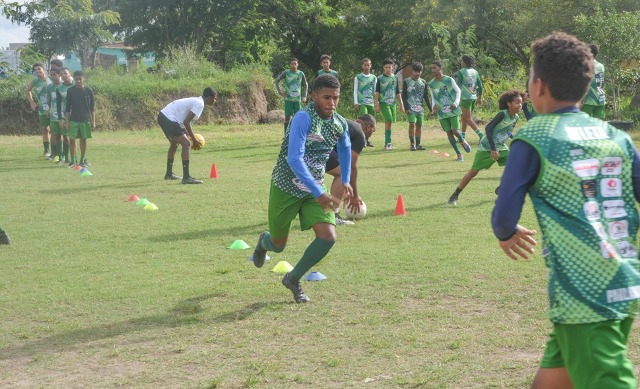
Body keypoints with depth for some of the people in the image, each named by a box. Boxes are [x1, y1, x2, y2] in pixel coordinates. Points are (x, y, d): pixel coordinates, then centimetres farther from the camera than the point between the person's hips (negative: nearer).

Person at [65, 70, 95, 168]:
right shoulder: (70, 90, 1)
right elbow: (68, 107, 4)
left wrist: (93, 121, 1)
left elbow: (92, 107, 4)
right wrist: (67, 121, -1)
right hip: (73, 119, 0)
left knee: (83, 139, 5)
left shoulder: (89, 90, 0)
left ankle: (82, 160, 16)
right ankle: (73, 160, 4)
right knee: (72, 139, -5)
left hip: (85, 119, 0)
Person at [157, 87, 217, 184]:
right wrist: (194, 140, -13)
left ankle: (169, 174, 41)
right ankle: (186, 178, -15)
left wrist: (188, 135, 18)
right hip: (169, 119, -11)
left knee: (175, 143, 28)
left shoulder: (195, 101, 18)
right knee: (186, 144, -11)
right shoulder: (199, 104, -12)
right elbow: (186, 122, -20)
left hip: (163, 116, 11)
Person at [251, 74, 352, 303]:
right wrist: (319, 193, -37)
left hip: (315, 189, 5)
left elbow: (345, 148, 22)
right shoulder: (303, 118, -24)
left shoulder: (340, 124, -3)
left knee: (328, 237, -16)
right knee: (278, 245, 9)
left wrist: (345, 180, 17)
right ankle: (264, 241, 50)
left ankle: (293, 279, 7)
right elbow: (294, 159, -33)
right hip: (286, 188, -5)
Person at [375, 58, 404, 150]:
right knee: (388, 121, -16)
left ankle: (387, 144, 10)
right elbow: (377, 93, -1)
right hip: (384, 103, -4)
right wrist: (377, 105, -8)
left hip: (393, 103, 4)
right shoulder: (380, 79, -1)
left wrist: (401, 104, 14)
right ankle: (388, 143, -16)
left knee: (390, 122, 5)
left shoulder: (395, 78, 11)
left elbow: (398, 92, 15)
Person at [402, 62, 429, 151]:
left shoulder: (423, 82, 10)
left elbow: (426, 96, 14)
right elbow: (404, 95, -2)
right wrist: (406, 107, -10)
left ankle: (418, 144, 10)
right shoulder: (406, 81, 0)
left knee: (419, 125, 4)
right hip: (410, 107, -4)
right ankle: (412, 144, -9)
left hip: (420, 108, 4)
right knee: (412, 124, -14)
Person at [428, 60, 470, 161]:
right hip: (442, 113, 3)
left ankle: (463, 142, 22)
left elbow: (458, 91, 2)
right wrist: (433, 107, -4)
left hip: (453, 110, -3)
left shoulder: (449, 80, -7)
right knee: (449, 133, 0)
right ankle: (458, 154, 11)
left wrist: (456, 103, -11)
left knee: (455, 131, -12)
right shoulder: (431, 84, 2)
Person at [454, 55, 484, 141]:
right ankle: (463, 136, 22)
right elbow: (480, 86, 11)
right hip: (474, 97, 7)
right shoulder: (475, 72, 9)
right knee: (465, 117, 18)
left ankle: (480, 134, -18)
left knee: (468, 118, -4)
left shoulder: (461, 72, -8)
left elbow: (458, 86, -12)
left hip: (465, 98, -7)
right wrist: (480, 97, 19)